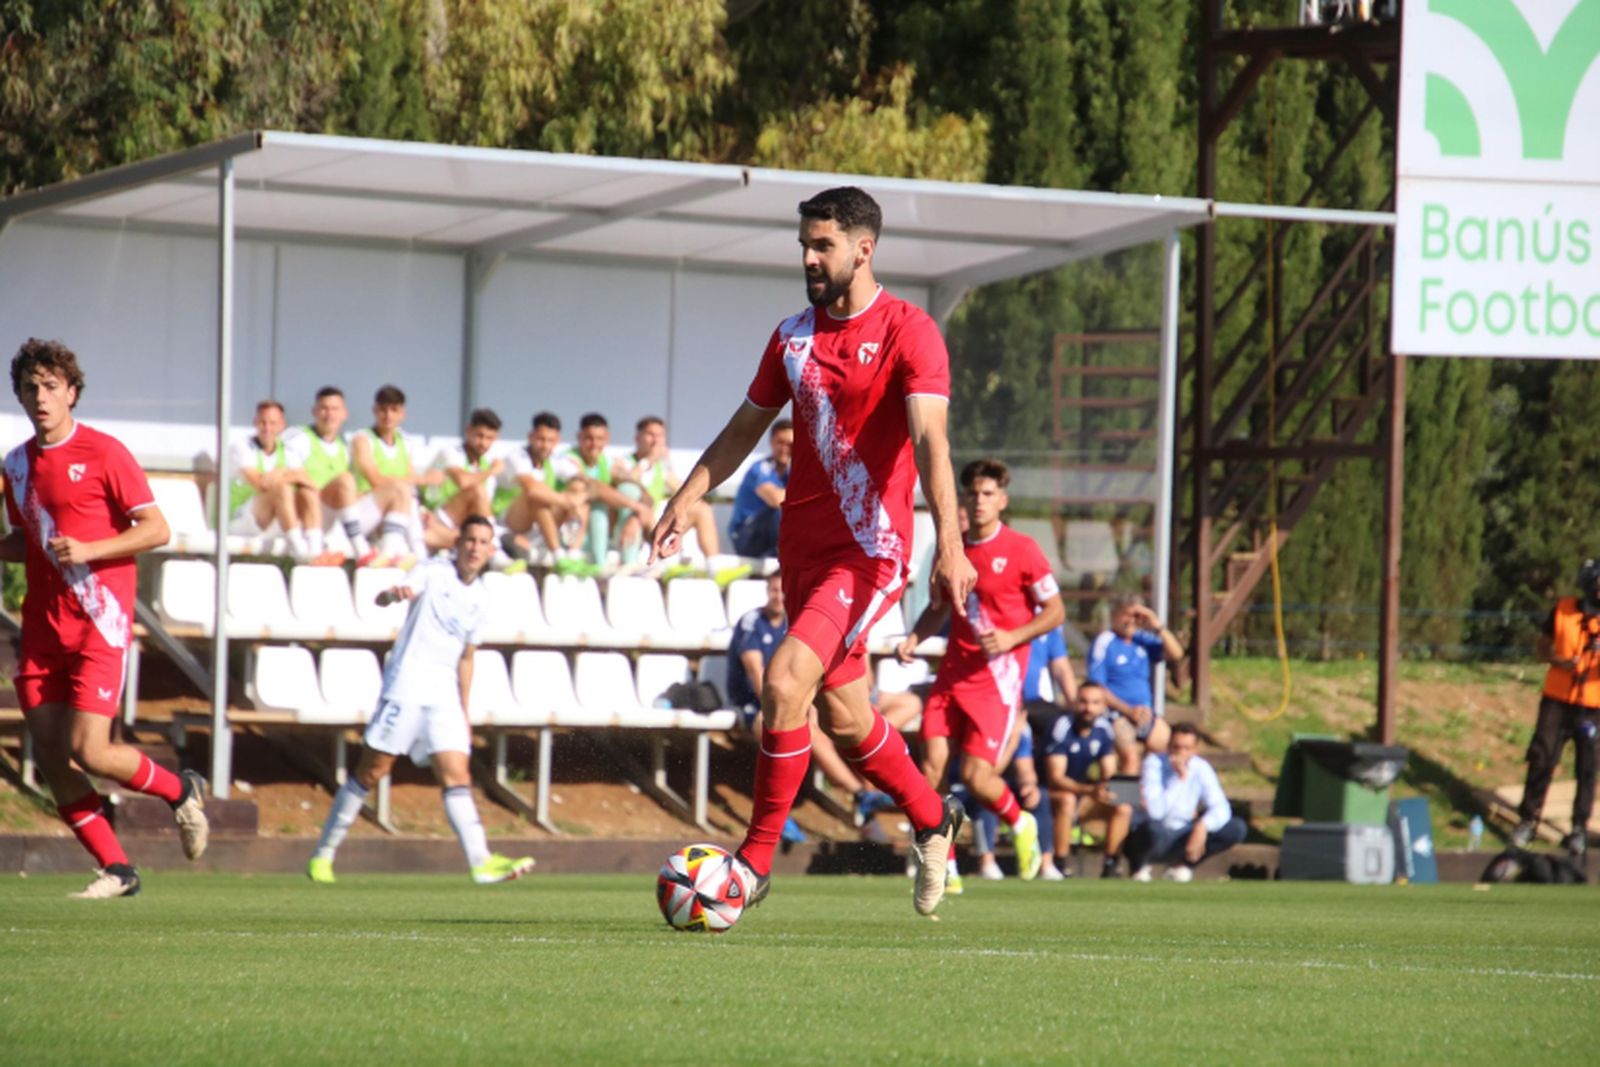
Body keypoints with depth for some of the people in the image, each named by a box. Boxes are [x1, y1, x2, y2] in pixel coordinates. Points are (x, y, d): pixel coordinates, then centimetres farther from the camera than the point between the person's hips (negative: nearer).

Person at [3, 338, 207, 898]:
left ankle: (180, 790, 15)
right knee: (49, 756, -2)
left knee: (88, 751, -13)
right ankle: (115, 869, 8)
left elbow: (156, 529, -8)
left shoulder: (103, 453, -6)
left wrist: (87, 550, -18)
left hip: (99, 622, -6)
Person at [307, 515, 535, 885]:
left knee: (457, 775, -7)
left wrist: (464, 714, 19)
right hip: (406, 685, -5)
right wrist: (394, 594, -43)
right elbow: (381, 599, -18)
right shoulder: (433, 573, -3)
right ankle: (323, 854, 6)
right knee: (371, 771, -3)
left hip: (444, 697, 5)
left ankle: (482, 862, -17)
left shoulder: (479, 599, 14)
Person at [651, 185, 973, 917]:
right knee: (843, 718, 13)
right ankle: (933, 818, 37)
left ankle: (757, 859, -12)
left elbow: (929, 439, -22)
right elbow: (746, 427, 22)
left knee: (784, 681, -21)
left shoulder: (909, 333, -10)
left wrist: (949, 545, -32)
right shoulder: (793, 335, 11)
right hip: (803, 548, 7)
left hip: (870, 550, -7)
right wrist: (687, 499, 10)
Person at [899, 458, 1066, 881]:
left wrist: (1011, 637, -15)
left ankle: (1021, 824, 22)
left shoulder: (1021, 549, -4)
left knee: (976, 775, -10)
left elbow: (1055, 611, -1)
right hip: (952, 671, 5)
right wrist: (915, 638, 3)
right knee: (931, 763, -9)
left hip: (997, 676, -5)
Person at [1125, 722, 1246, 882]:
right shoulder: (1155, 763, -17)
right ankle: (1139, 867, -5)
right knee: (1152, 828, -41)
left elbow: (1221, 808, -10)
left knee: (1236, 828, -13)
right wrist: (1179, 779, -31)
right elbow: (1155, 811, -29)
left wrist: (1202, 827, -29)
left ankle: (1182, 865, 4)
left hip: (1182, 839, 5)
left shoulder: (1201, 768, -4)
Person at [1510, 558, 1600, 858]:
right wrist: (1560, 661, -11)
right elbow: (1544, 647, 10)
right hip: (1558, 698, 1)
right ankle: (1528, 819, 15)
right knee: (1542, 757, 1)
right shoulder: (1563, 611, 0)